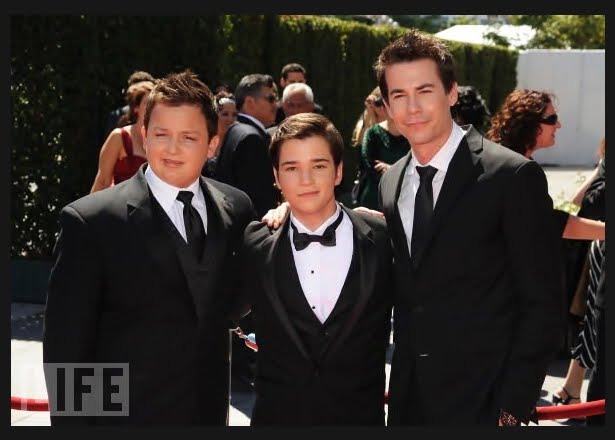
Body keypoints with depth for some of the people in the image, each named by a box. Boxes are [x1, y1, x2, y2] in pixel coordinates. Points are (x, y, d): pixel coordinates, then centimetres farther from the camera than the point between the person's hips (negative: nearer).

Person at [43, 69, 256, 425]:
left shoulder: (236, 208, 2)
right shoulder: (91, 222, -12)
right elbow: (65, 346, -10)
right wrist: (71, 423, -12)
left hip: (210, 413, 4)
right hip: (126, 415, -4)